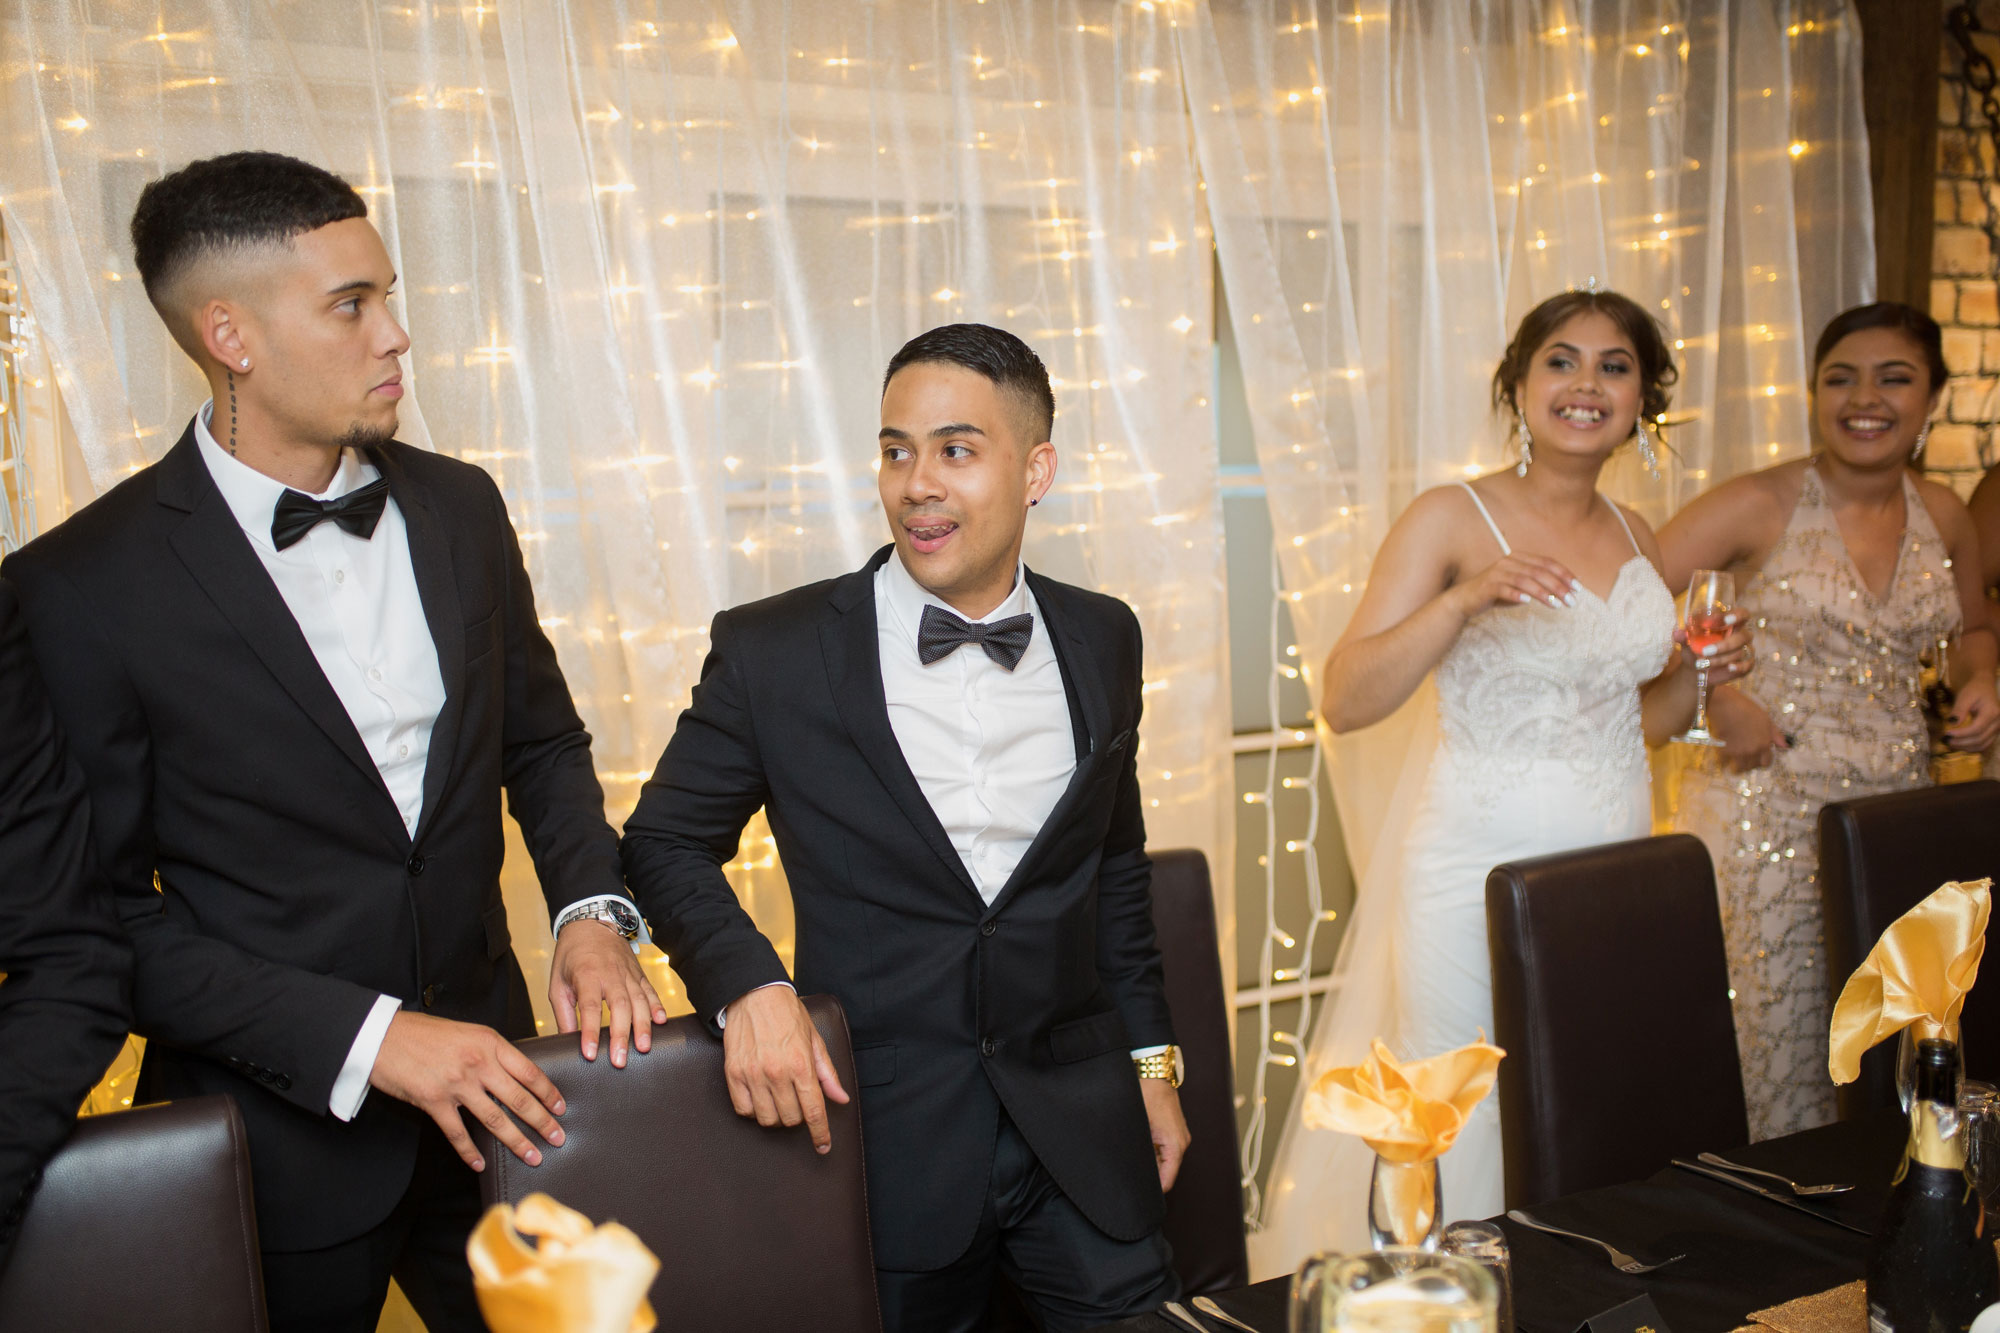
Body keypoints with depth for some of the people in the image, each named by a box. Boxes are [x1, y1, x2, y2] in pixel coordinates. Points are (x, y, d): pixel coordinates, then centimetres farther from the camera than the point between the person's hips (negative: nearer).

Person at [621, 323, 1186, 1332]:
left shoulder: (1104, 641, 2)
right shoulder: (771, 653, -10)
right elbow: (666, 843, 0)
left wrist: (1151, 1058, 14)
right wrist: (747, 986, -17)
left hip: (1081, 1134, 3)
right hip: (886, 1135, -2)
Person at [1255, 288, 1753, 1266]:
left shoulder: (1638, 541, 10)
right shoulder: (1452, 520, -7)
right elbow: (1344, 703, -16)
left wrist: (1698, 675, 2)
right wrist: (1464, 601, -26)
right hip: (1479, 867, -5)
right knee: (1461, 1124, 0)